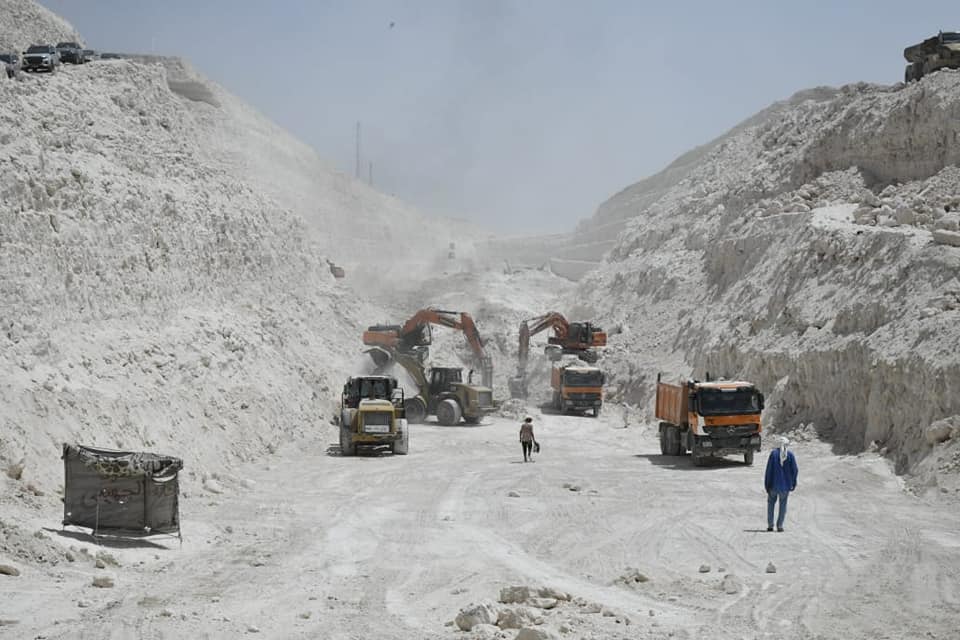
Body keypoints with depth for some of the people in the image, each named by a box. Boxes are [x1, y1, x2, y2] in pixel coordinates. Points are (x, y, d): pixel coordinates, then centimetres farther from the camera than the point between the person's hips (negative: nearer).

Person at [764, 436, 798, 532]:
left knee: (771, 503, 15)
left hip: (774, 484, -1)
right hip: (786, 484, 1)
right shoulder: (790, 454, -4)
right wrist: (793, 483, 7)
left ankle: (770, 525, 9)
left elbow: (769, 469, -8)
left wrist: (767, 484, -2)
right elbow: (794, 469, -4)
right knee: (783, 505, 12)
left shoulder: (774, 453, -8)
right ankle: (780, 526, 8)